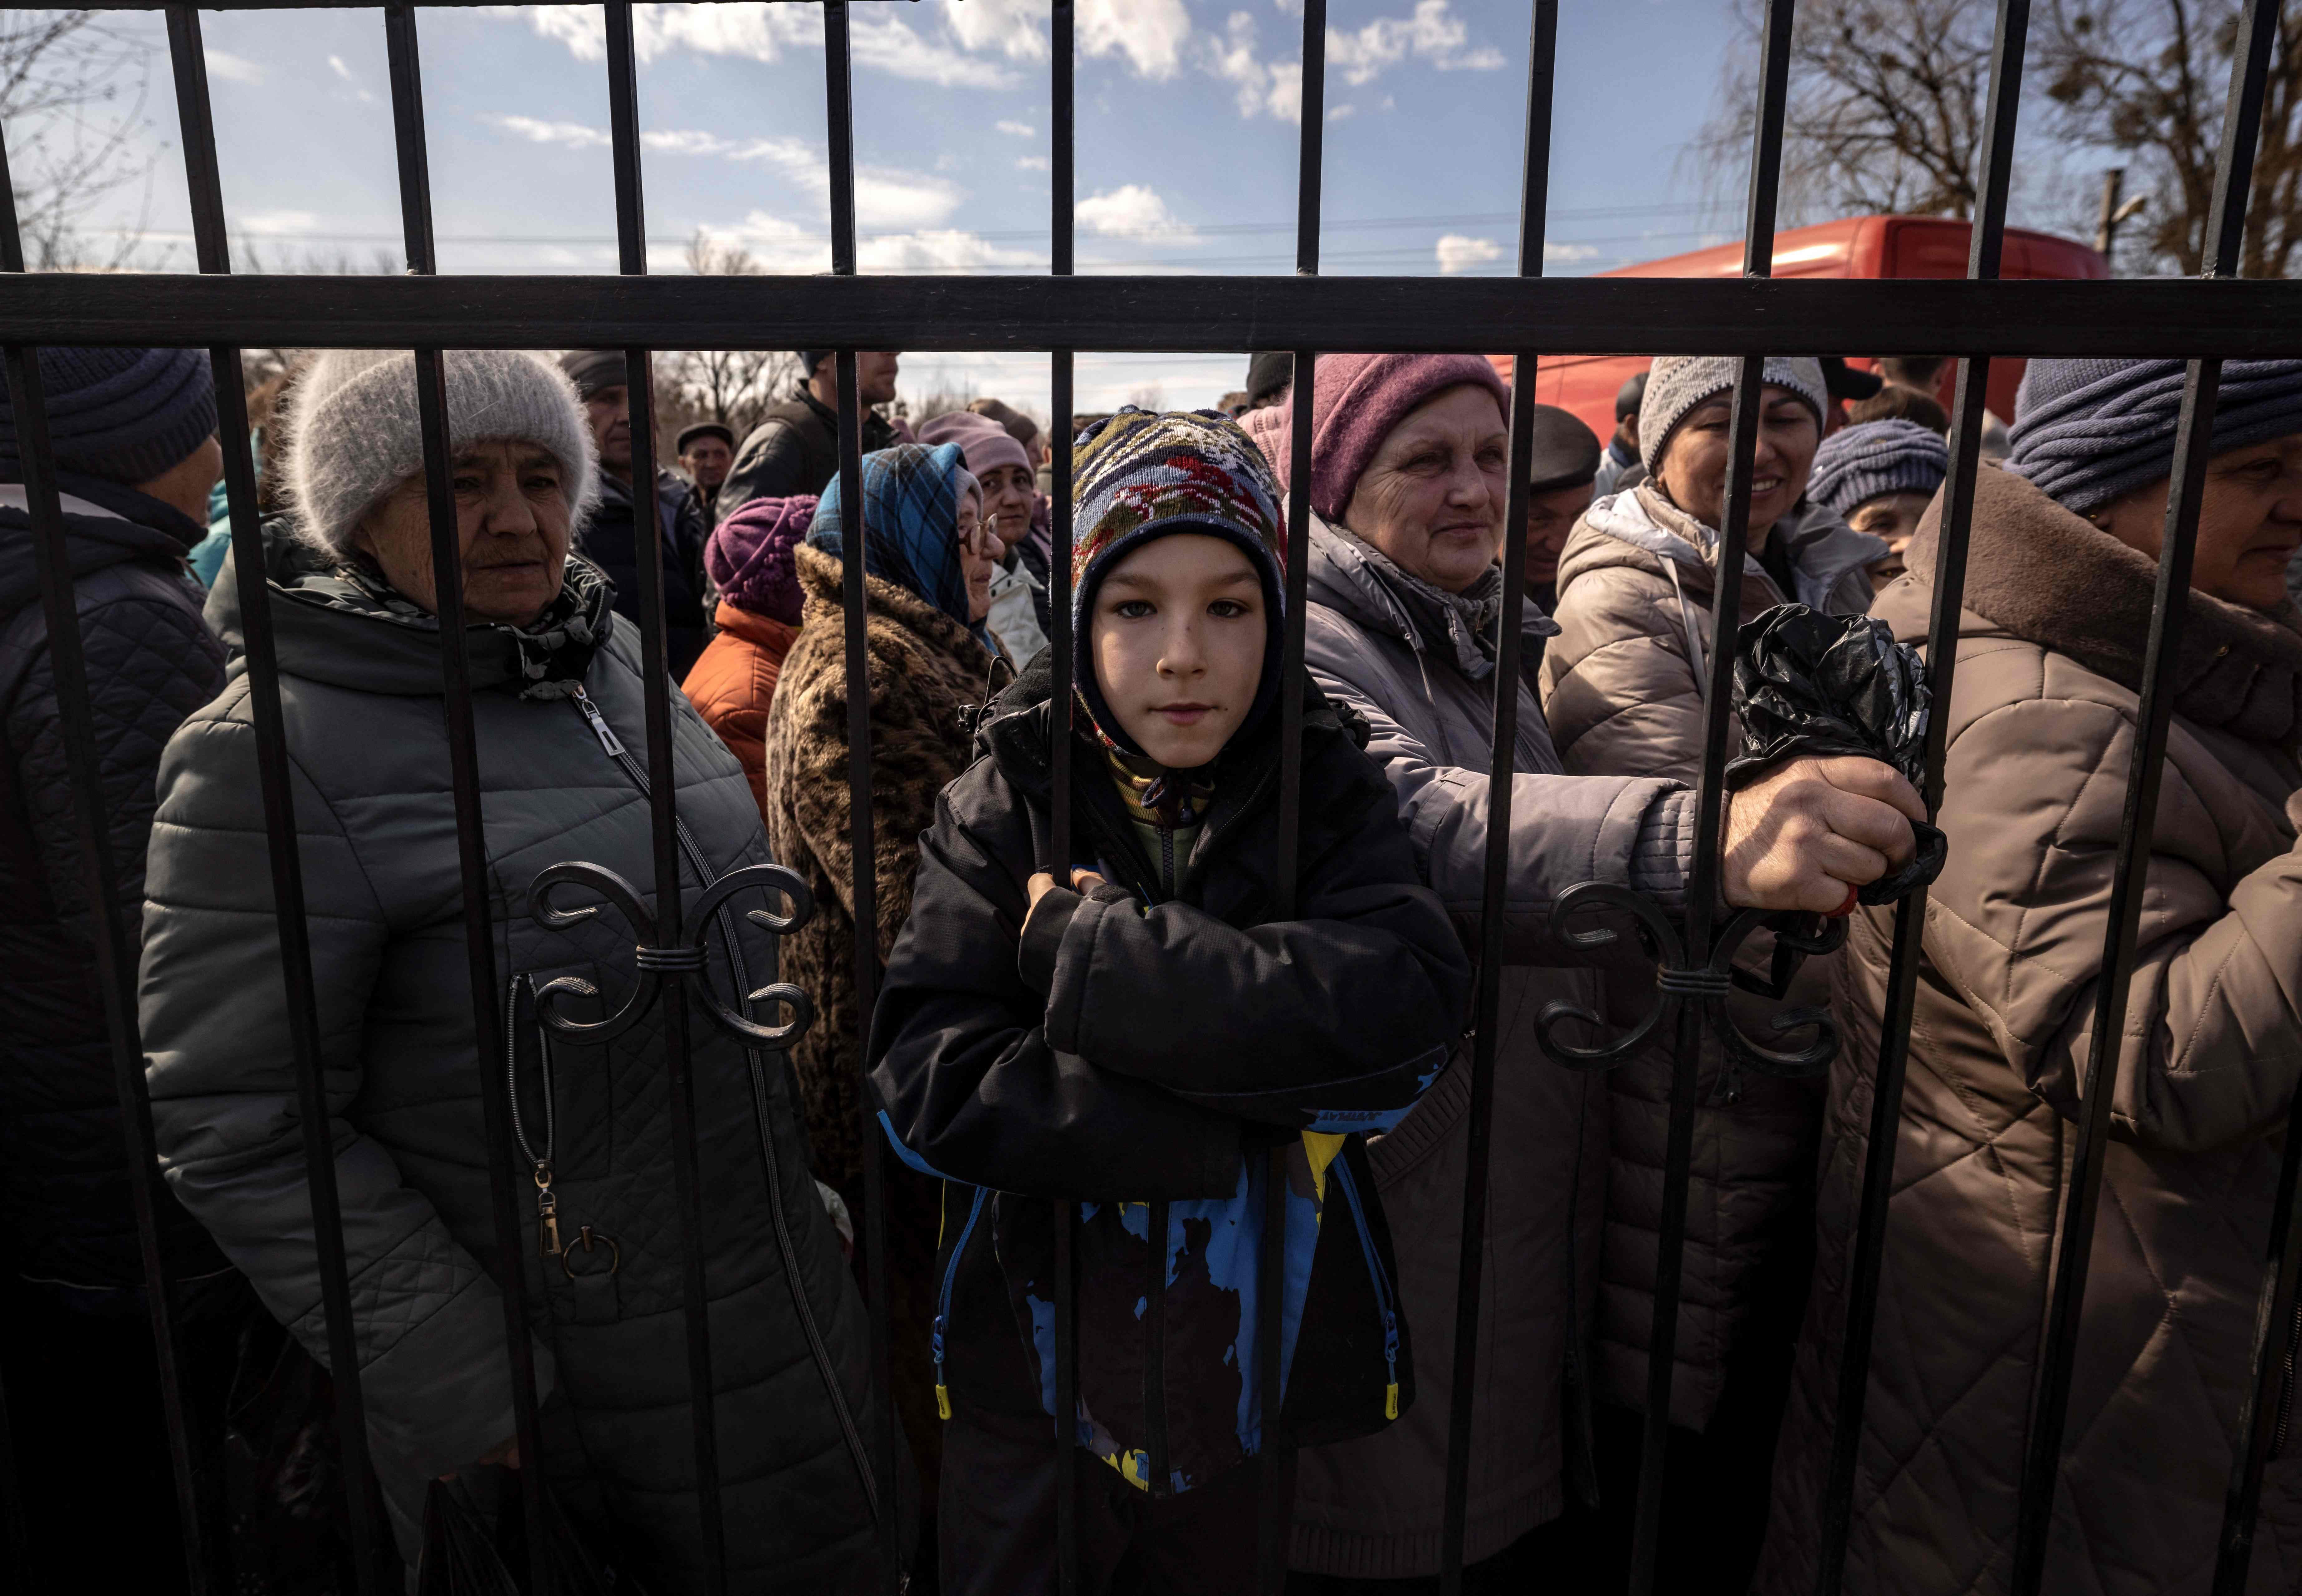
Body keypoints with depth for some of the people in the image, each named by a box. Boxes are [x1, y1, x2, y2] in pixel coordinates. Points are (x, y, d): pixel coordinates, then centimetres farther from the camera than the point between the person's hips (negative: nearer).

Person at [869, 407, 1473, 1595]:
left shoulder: (1330, 793, -6)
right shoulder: (1002, 800, -8)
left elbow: (1412, 1011, -24)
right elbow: (924, 1076, -19)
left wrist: (1086, 950, -25)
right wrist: (1249, 1114, -24)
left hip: (1270, 1389, 1)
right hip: (1035, 1396, 0)